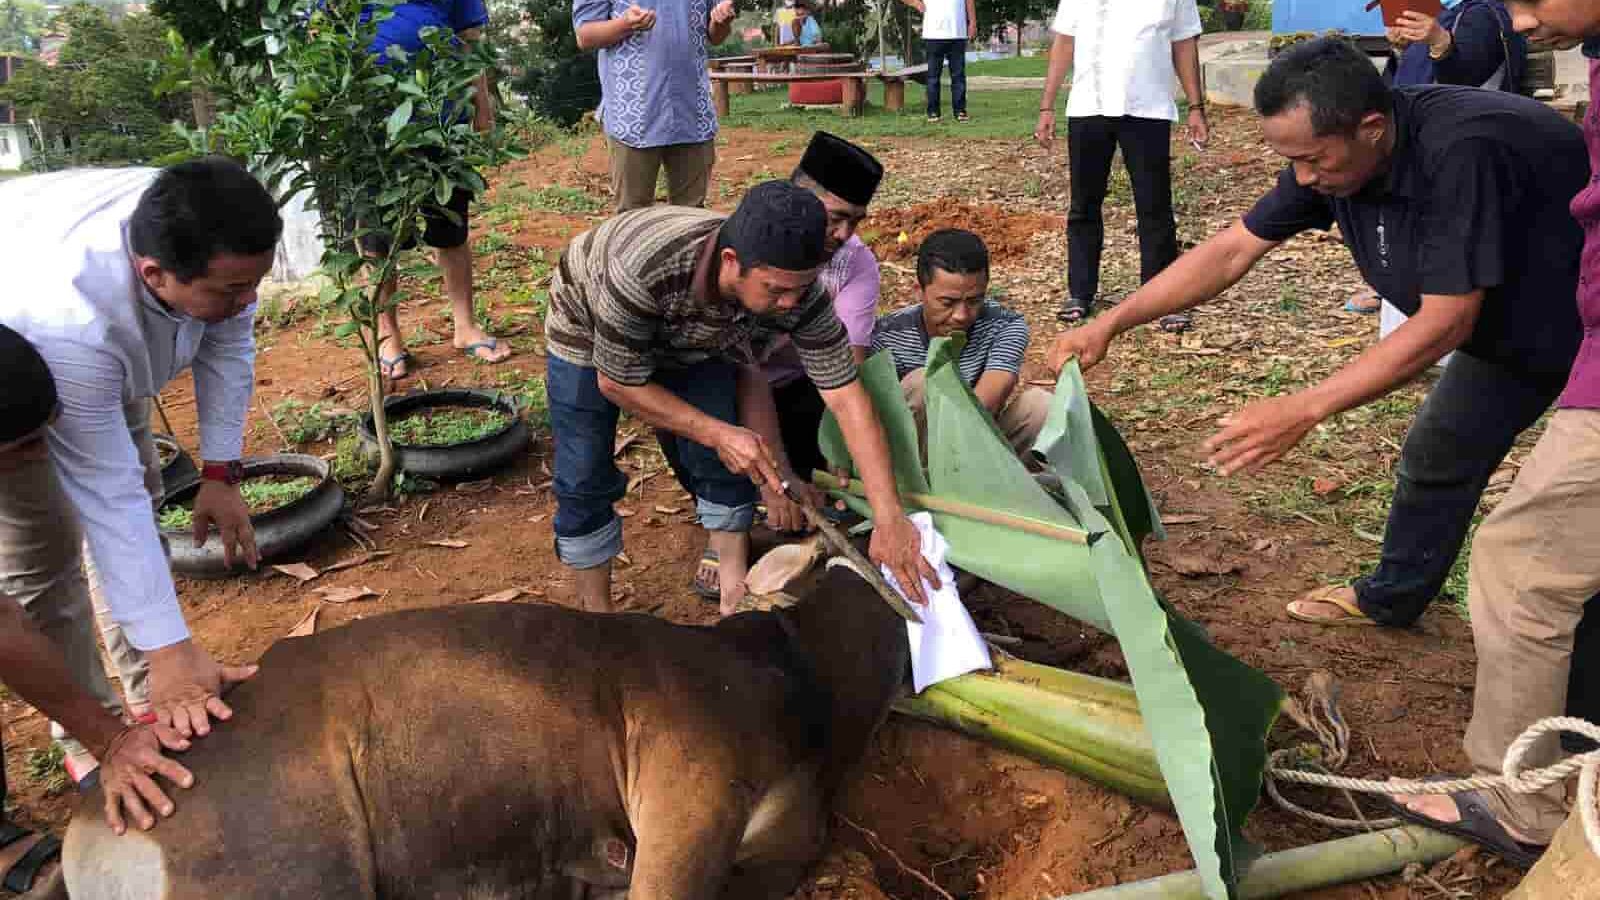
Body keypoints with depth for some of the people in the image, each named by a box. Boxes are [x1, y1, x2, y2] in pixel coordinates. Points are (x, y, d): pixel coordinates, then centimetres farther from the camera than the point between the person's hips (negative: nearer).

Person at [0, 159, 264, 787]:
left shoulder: (205, 240, -33)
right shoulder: (72, 319, -48)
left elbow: (227, 345, -14)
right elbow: (108, 498, -44)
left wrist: (220, 474, -15)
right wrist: (169, 648, -42)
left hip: (108, 360, 6)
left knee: (141, 496, 10)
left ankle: (146, 685, 25)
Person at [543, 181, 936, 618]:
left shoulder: (797, 291, -33)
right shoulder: (644, 271, -45)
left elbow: (847, 397, -30)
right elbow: (617, 383, -29)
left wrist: (889, 517, -35)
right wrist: (718, 435, -32)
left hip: (691, 334, 3)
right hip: (588, 322, -3)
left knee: (725, 462, -7)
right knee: (586, 479, -6)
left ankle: (736, 596, 12)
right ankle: (596, 611, 14)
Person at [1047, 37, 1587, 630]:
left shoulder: (1463, 152, -41)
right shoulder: (1330, 154, -18)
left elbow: (1445, 323, -38)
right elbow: (1232, 250, -12)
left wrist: (1305, 410, -41)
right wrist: (1109, 324, -18)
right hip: (1506, 329, 7)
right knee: (1437, 454, 15)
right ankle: (1390, 599, 33)